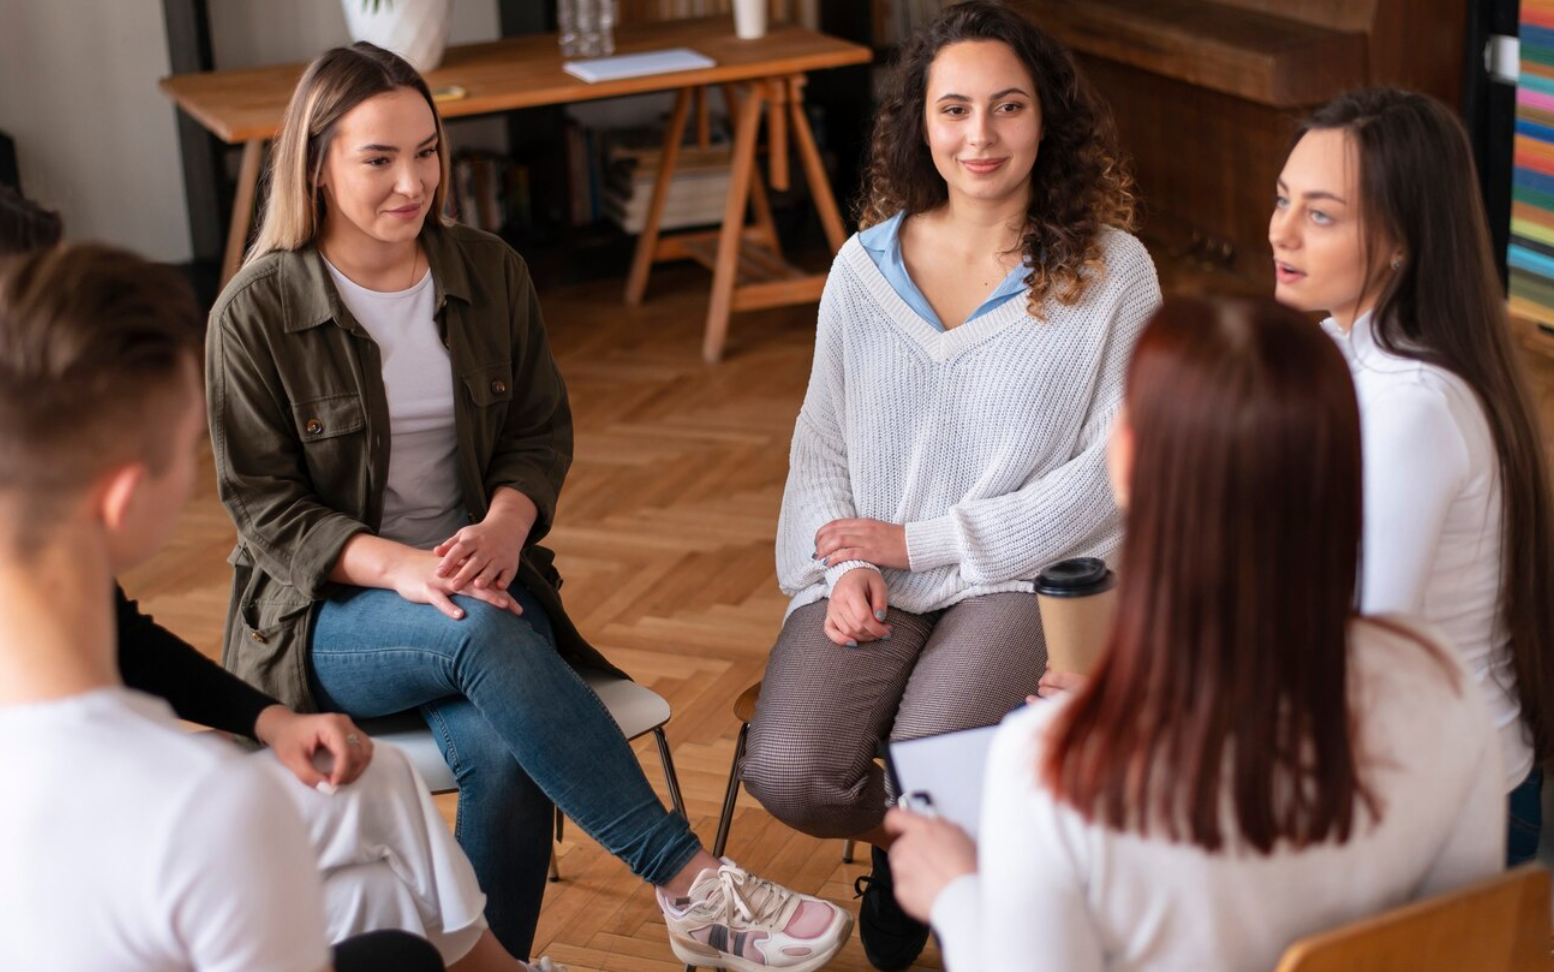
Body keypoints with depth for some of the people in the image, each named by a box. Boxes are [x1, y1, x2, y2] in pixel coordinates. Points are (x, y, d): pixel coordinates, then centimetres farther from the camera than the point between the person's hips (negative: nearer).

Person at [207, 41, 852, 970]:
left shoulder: (491, 272, 5)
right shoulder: (255, 312, -7)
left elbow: (542, 431, 10)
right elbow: (264, 504, -7)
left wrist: (503, 526, -13)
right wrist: (397, 566, -24)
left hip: (481, 571, 3)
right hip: (326, 609, -3)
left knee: (502, 752, -31)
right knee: (487, 634, -36)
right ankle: (692, 886, -32)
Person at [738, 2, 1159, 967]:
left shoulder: (1113, 272, -3)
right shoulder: (865, 266, 7)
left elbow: (1113, 472, -6)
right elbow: (820, 445, 12)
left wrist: (921, 541, -9)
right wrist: (848, 564, -8)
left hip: (1019, 576, -3)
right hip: (869, 579, 3)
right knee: (787, 775, -22)